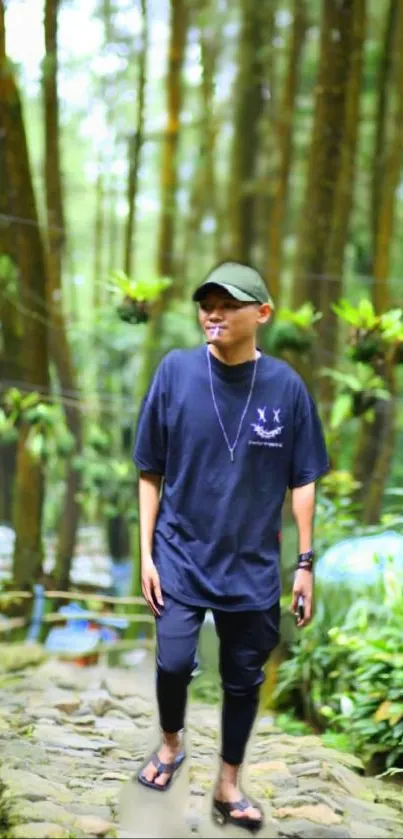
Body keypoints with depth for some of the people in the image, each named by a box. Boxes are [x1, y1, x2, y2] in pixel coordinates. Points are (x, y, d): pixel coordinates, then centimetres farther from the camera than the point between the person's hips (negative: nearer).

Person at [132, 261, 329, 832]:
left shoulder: (286, 386, -8)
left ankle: (228, 789, 28)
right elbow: (151, 471, -2)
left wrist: (306, 561, -1)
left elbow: (303, 479, 0)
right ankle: (171, 744, 25)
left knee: (243, 678, 8)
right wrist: (147, 553, -3)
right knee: (174, 663, -7)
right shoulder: (176, 371, -9)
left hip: (252, 565, 1)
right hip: (182, 555, -1)